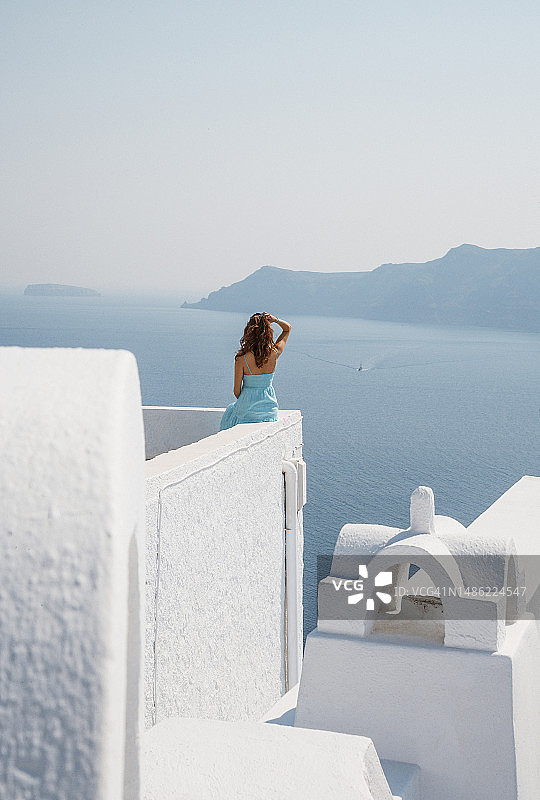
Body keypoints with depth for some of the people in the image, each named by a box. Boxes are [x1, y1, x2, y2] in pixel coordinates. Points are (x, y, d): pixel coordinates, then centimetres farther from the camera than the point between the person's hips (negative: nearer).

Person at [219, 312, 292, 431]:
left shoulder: (241, 358, -22)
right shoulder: (275, 354, -14)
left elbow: (237, 390, -12)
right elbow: (287, 328, 5)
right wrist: (275, 320, -13)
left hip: (248, 411, -3)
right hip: (270, 410, 3)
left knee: (230, 411, 34)